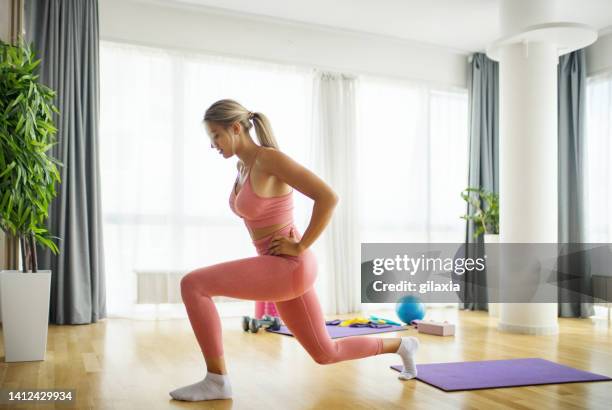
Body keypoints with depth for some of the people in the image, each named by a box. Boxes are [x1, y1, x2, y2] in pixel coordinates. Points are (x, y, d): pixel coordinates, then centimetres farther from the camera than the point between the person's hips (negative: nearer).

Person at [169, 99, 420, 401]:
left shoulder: (270, 158, -15)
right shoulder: (244, 165, 12)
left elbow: (328, 197, -21)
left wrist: (300, 247, -18)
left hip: (290, 267, -10)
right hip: (278, 268, 10)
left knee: (192, 284, -16)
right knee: (325, 353, 20)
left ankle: (216, 380, -6)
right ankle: (402, 345, 39)